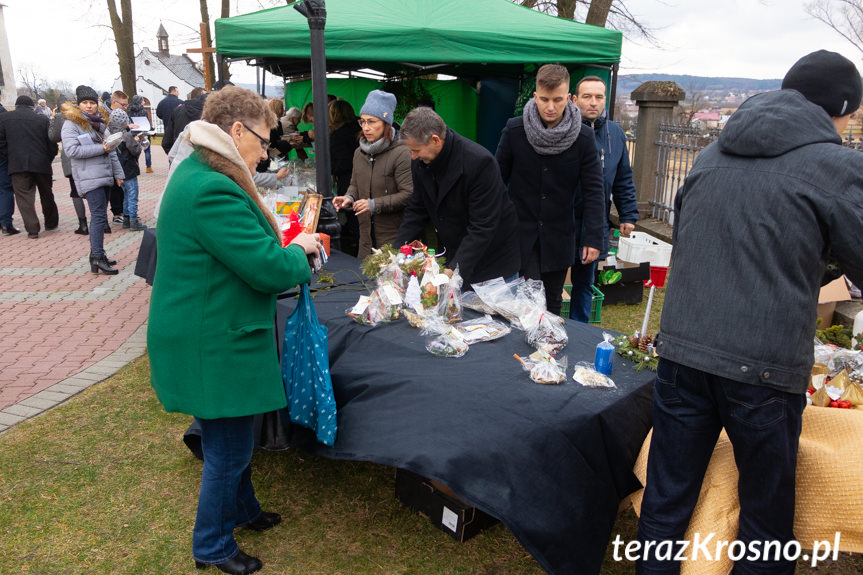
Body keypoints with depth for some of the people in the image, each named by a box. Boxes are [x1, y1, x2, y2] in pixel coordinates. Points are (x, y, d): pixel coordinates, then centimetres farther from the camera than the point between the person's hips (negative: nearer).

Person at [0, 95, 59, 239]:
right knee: (46, 194, 16)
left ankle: (32, 229, -5)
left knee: (24, 197, 1)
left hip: (17, 164, -1)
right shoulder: (42, 119, 1)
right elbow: (52, 144, 1)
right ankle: (51, 223, 28)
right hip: (41, 164, 1)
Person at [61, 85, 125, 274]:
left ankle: (96, 254, 18)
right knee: (99, 216, -14)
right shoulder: (71, 124, -5)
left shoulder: (100, 121, 17)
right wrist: (100, 148, -17)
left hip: (105, 176, 8)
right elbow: (71, 150, -17)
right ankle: (97, 258, -14)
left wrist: (118, 173, 16)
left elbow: (110, 150, 20)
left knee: (99, 216, 11)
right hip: (89, 178, -7)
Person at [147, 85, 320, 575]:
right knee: (229, 450, 8)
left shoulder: (197, 174, 9)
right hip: (214, 347, -11)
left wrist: (285, 248, 7)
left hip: (214, 336, 11)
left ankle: (243, 510, 47)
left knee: (234, 440, 26)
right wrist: (300, 250, -7)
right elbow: (271, 269, -27)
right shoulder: (214, 191, -27)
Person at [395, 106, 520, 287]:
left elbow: (483, 227, -27)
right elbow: (416, 210, 5)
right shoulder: (420, 161, -5)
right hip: (452, 259, 6)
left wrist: (456, 269, -32)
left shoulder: (480, 162, -26)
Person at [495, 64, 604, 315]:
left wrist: (593, 237, -7)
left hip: (560, 237, 1)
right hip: (522, 234, -1)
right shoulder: (514, 130, -5)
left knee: (553, 304, 12)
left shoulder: (583, 138, -4)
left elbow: (593, 191, -1)